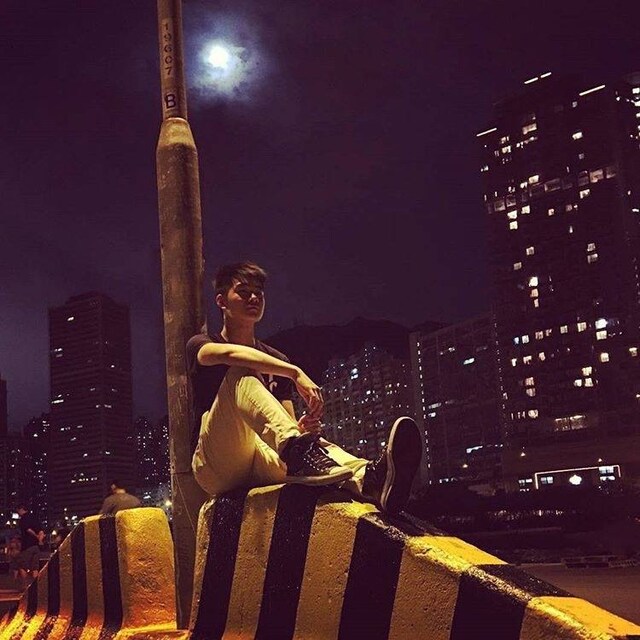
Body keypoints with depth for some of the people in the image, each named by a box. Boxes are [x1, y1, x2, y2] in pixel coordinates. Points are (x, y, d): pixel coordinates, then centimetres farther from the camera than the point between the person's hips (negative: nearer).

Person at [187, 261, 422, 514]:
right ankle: (296, 450, -52)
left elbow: (290, 423, 13)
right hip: (216, 466, -4)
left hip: (257, 464, 4)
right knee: (241, 373, -26)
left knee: (308, 435, -28)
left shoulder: (277, 360, 22)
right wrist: (296, 373, -32)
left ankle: (368, 478, -61)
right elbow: (229, 353, -20)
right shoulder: (200, 345, 7)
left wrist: (302, 428, -13)